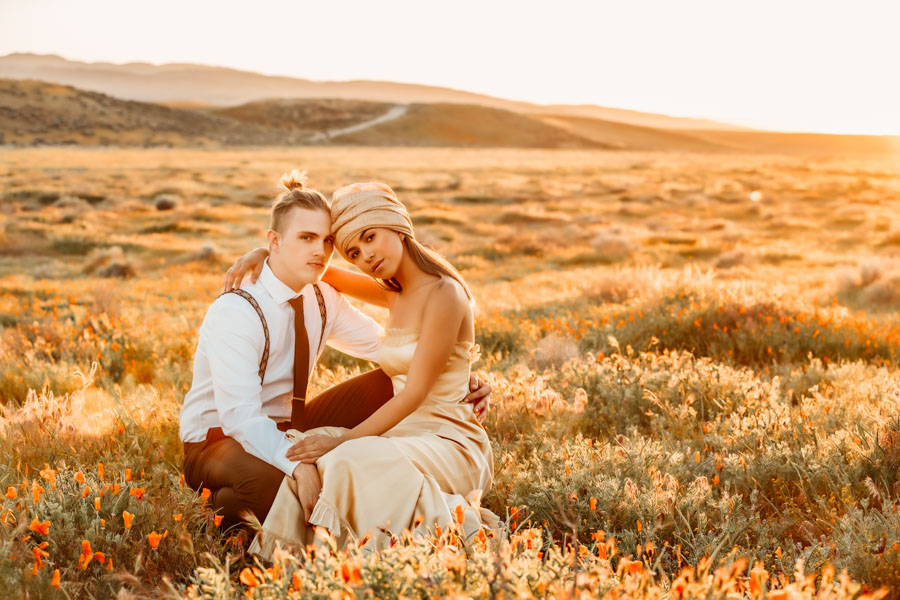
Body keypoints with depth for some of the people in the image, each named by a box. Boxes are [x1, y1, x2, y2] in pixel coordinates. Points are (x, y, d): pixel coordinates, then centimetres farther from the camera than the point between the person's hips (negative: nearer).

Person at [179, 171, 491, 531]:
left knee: (395, 382, -6)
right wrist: (298, 467, -46)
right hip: (220, 442, -7)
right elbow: (240, 416, -31)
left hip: (286, 429, 7)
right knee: (278, 485, -42)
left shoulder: (321, 299, -2)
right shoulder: (236, 312, -25)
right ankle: (228, 507, -8)